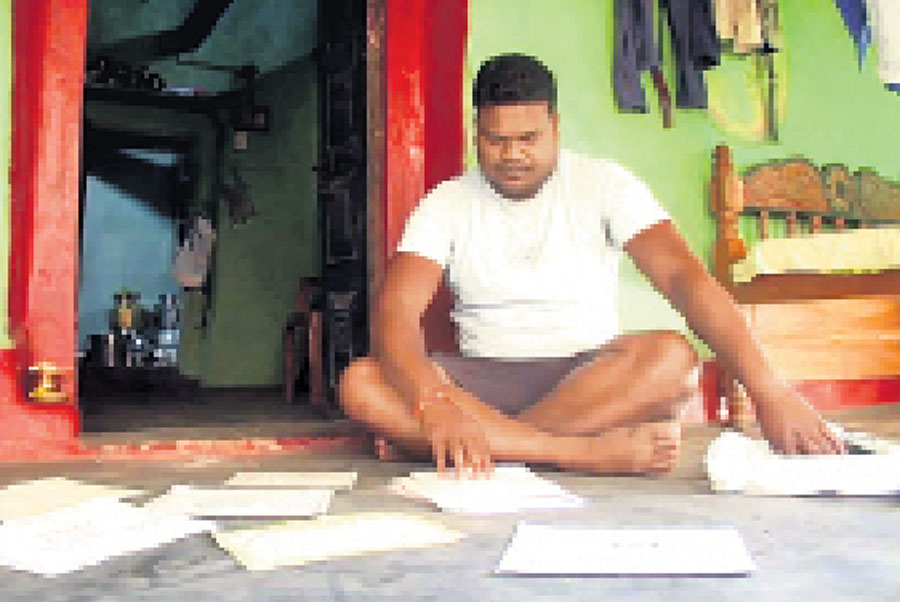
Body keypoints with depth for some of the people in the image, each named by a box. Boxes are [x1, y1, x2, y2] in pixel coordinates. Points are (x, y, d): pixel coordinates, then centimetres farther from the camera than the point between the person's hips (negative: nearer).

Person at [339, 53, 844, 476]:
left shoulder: (602, 184, -2)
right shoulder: (448, 204, 0)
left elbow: (683, 276, -14)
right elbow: (395, 312, -14)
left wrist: (768, 390, -28)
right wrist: (434, 403, -36)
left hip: (591, 376, -1)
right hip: (484, 379, 1)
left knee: (672, 359, -32)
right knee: (360, 384, -26)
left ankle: (495, 441, -23)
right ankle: (587, 450, -30)